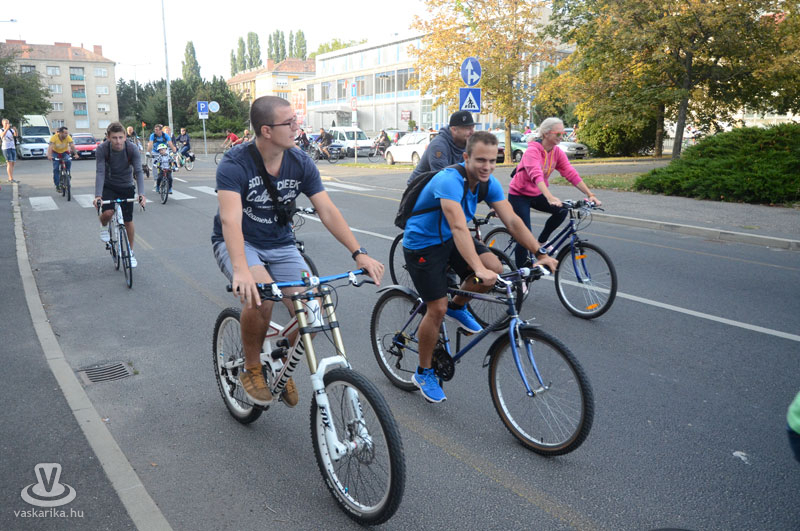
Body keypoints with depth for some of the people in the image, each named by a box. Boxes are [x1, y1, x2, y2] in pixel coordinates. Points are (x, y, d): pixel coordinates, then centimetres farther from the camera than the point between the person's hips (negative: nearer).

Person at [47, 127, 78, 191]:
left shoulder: (68, 137, -21)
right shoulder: (54, 137, -25)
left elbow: (72, 145, -32)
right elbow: (50, 146, -34)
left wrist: (75, 154, -49)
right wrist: (49, 155, -49)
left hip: (64, 152, 1)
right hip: (55, 153, -1)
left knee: (69, 161, -31)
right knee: (56, 168, -11)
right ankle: (57, 185, -2)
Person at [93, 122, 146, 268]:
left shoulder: (132, 149, -20)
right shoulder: (102, 149, -21)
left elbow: (138, 172, -24)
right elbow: (100, 172, -25)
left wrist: (141, 194, -38)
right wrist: (98, 195, -37)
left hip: (126, 187, 1)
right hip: (108, 186, -1)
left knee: (128, 221, 3)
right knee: (108, 213, -25)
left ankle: (131, 252, 23)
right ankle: (104, 226, 13)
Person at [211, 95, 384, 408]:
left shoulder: (301, 164, -8)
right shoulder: (235, 165, -21)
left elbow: (328, 211, -12)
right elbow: (231, 219, -35)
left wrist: (359, 253, -24)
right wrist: (241, 270, -53)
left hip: (280, 245, 4)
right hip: (237, 243, -4)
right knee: (260, 295, -35)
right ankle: (251, 369, -7)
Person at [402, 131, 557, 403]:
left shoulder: (489, 183, -8)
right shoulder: (449, 181, -31)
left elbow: (512, 221, -11)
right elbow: (459, 228, -43)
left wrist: (540, 253, -21)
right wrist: (478, 268, -53)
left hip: (449, 239, 7)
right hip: (422, 244, -6)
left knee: (494, 268, -16)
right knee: (437, 309, -10)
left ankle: (458, 307, 12)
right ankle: (423, 373, 11)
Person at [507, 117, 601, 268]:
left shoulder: (558, 152, -4)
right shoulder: (532, 150, -25)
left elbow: (572, 174, -10)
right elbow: (536, 176, -40)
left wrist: (590, 195, -19)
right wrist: (550, 198, -53)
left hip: (536, 194, 6)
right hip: (519, 195, -6)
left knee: (561, 211, -14)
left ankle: (542, 241, 8)